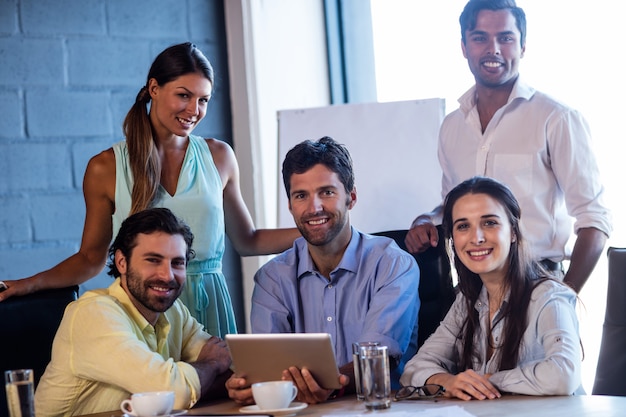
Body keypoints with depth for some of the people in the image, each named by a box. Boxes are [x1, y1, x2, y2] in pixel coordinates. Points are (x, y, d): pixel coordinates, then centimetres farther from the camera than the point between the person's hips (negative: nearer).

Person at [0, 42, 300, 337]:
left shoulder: (219, 157, 6)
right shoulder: (106, 168, -1)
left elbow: (247, 241, 14)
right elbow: (91, 258, 6)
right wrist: (31, 283, -6)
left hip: (208, 303, 2)